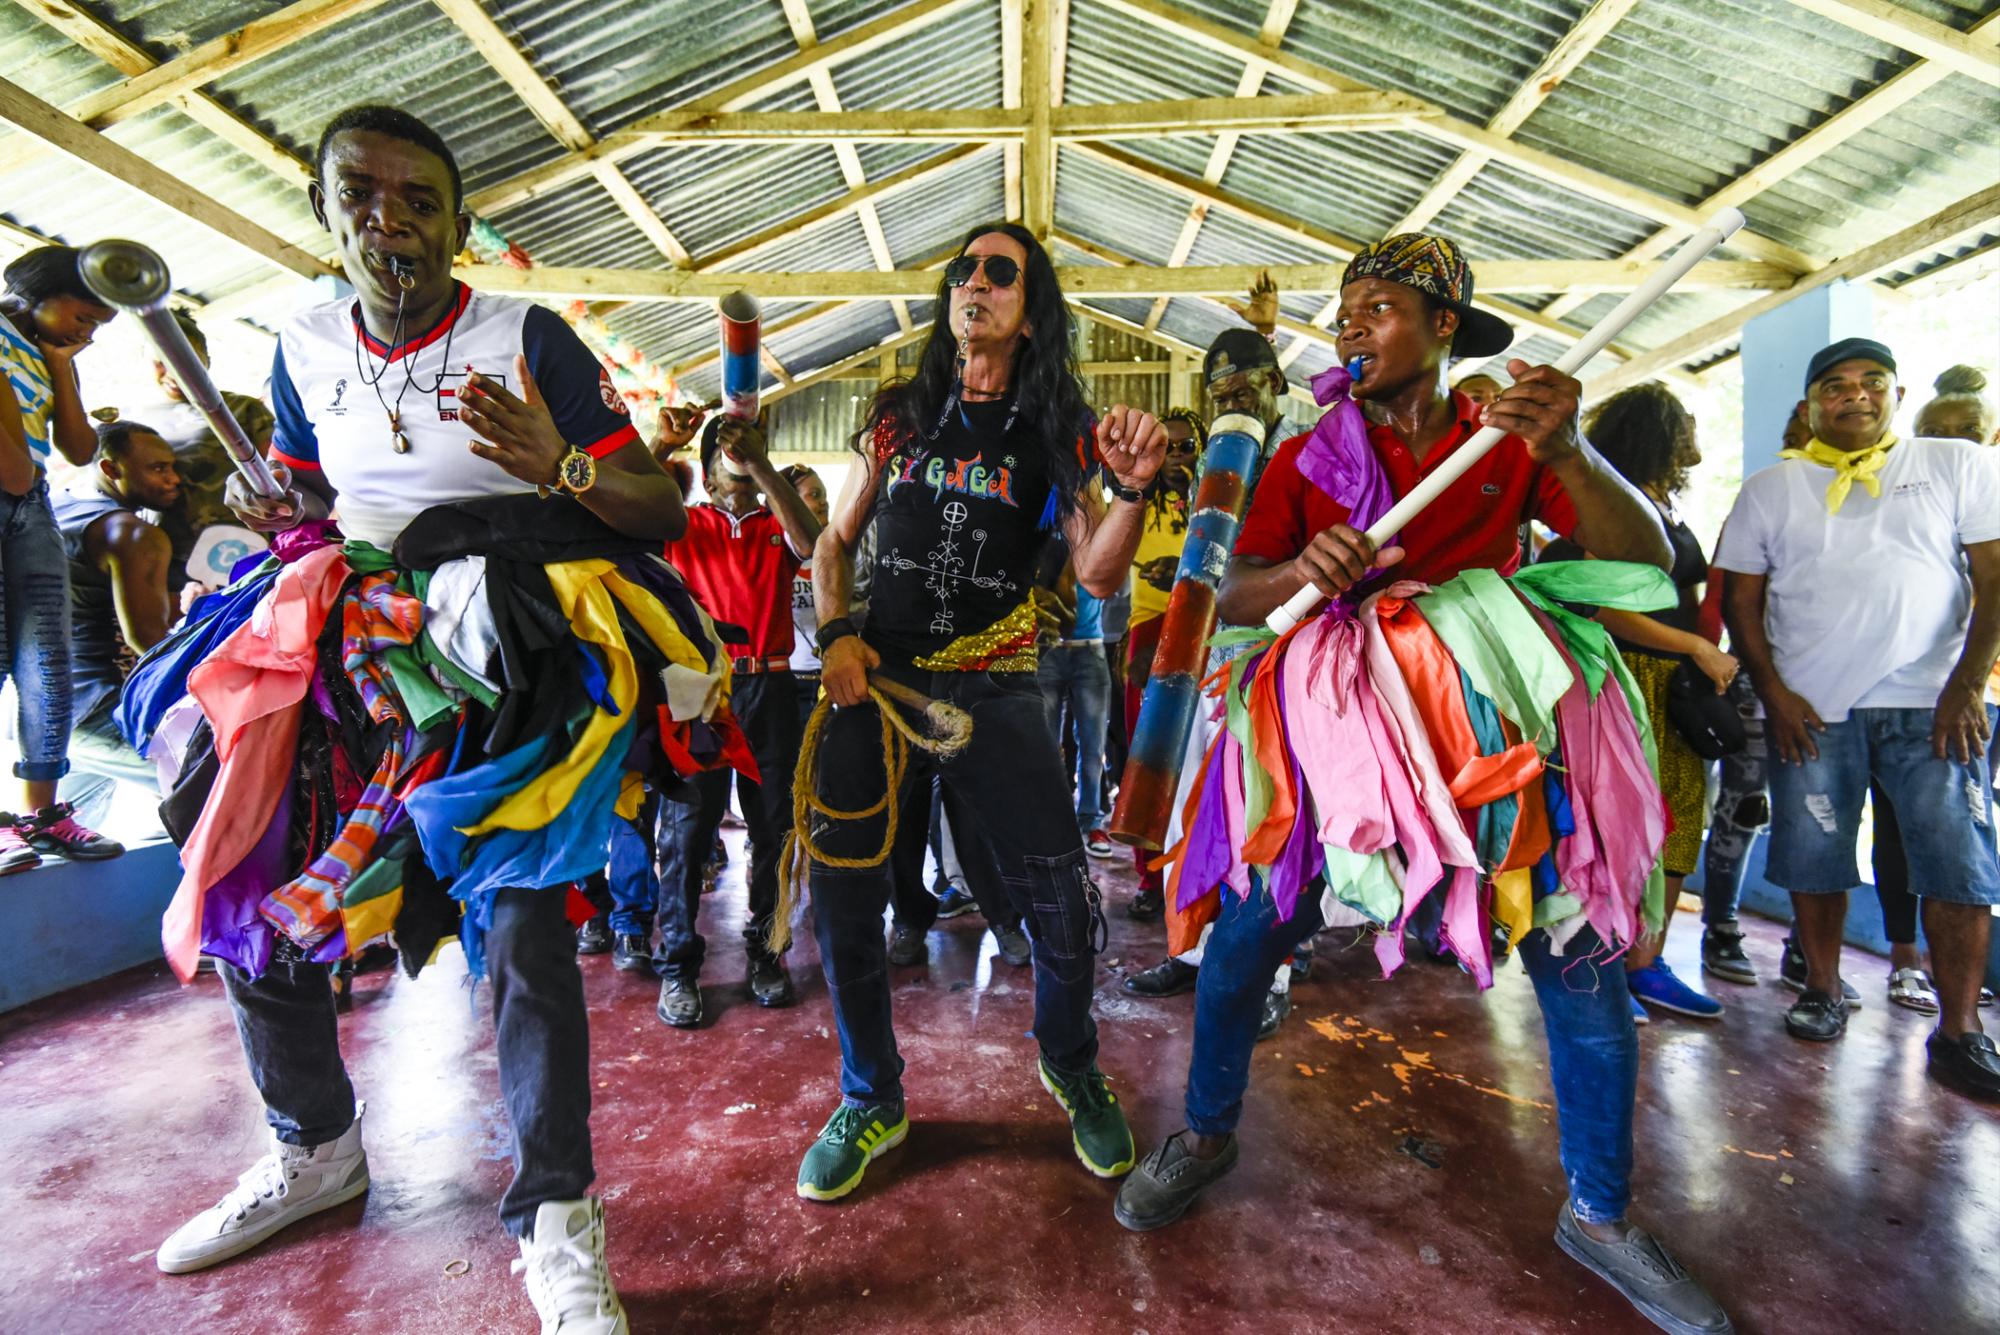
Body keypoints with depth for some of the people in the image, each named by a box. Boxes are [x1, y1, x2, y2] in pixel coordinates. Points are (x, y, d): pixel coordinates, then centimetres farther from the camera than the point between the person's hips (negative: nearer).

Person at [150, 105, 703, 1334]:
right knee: (244, 888, 7)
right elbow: (307, 509, 23)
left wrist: (559, 468, -25)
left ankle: (558, 1219, 0)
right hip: (350, 641, 6)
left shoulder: (531, 339, -3)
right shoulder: (304, 349, 12)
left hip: (506, 656, -5)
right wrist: (280, 518, 0)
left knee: (517, 919, -17)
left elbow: (663, 513, -6)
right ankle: (316, 1149, 32)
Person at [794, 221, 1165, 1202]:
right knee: (842, 901, 4)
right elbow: (836, 540, 16)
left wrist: (1131, 490, -22)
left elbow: (1097, 576, -4)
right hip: (874, 680, 2)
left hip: (993, 690, -2)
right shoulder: (900, 415, 11)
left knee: (1065, 909, -3)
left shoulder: (1057, 433, 5)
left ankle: (1070, 1068, 30)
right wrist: (835, 632, -1)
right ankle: (871, 1100, 29)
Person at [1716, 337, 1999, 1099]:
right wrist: (1774, 693, -4)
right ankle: (1823, 992, 22)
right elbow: (1740, 600, 7)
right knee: (1813, 859, 5)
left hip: (1932, 704, 0)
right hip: (1811, 709, 1)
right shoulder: (1770, 489, 11)